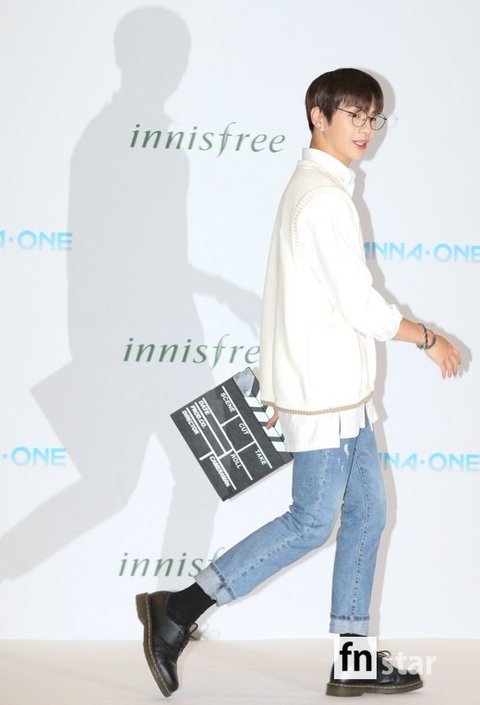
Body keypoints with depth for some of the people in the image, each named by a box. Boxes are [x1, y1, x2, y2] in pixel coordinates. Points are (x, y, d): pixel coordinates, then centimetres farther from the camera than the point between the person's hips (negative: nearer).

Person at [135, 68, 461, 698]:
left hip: (341, 389, 10)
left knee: (366, 511, 11)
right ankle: (179, 611, -1)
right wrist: (429, 339, -5)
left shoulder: (312, 186, 14)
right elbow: (361, 305, -19)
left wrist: (282, 385, 23)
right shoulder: (326, 197, -18)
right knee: (311, 523, -4)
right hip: (323, 390, -10)